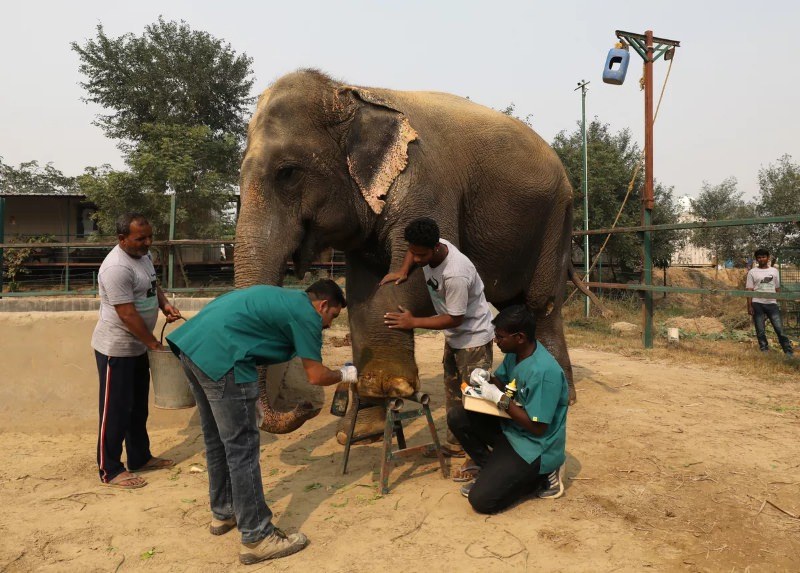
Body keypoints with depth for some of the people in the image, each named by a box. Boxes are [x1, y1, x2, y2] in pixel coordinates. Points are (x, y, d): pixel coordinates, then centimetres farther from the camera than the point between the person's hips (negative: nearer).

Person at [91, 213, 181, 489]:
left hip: (137, 347, 9)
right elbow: (127, 314, -25)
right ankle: (110, 471, 16)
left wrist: (164, 304, 1)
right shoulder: (117, 268, -25)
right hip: (116, 349, -9)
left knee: (138, 405, 18)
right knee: (116, 410, 2)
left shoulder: (143, 254, 5)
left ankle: (140, 458, 32)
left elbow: (152, 285, 20)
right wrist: (154, 343, -18)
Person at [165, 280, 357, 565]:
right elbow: (316, 376, 0)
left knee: (217, 440, 21)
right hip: (221, 356, -10)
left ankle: (223, 513, 37)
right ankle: (257, 539, 8)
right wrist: (345, 375, 19)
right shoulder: (307, 314, -2)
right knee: (241, 448, -2)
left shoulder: (285, 298, 22)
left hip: (191, 343, 10)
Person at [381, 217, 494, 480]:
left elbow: (455, 318, -28)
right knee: (452, 390, 18)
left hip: (473, 337, -9)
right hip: (454, 336, 9)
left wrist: (413, 322, -24)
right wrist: (403, 271, -6)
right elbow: (412, 250, 13)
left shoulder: (456, 275, -37)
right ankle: (456, 443, 34)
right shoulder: (428, 248, -13)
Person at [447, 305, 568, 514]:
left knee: (481, 500, -15)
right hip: (510, 427, 8)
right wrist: (486, 378, -10)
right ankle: (491, 469, 9)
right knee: (457, 417, -3)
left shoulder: (544, 372, -29)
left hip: (536, 446, -8)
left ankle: (541, 476, 4)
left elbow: (537, 427, -26)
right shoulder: (514, 353, -3)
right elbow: (503, 382, 13)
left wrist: (499, 399, -24)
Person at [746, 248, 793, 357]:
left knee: (780, 329, -3)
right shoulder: (752, 272, 4)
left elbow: (777, 289, 14)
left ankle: (789, 352, 3)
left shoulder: (774, 271, 11)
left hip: (772, 303, 1)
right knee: (760, 331, 4)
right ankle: (764, 350, 13)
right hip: (757, 304, -1)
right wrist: (749, 306, -5)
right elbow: (749, 290, 1)